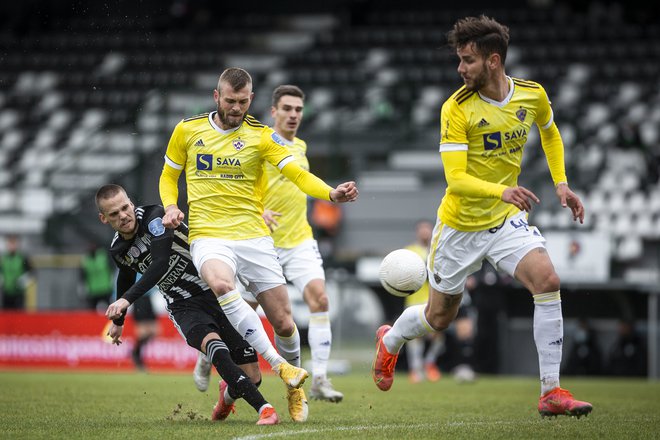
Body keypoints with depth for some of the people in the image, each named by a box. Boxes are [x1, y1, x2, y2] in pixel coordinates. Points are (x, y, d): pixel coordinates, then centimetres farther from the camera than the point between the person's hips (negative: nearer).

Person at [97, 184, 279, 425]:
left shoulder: (155, 216, -14)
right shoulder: (118, 250, 4)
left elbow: (160, 264, -27)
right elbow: (126, 277, 27)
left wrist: (126, 299, -33)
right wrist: (118, 320, 41)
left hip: (217, 294, -3)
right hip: (185, 308, 3)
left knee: (252, 376, -7)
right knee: (212, 343, -33)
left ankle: (229, 393, 31)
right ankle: (264, 409, -38)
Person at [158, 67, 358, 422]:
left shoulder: (261, 136, 2)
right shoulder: (187, 130, 5)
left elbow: (297, 174, -9)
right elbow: (168, 176, 19)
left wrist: (332, 193, -27)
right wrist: (171, 206, -2)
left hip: (254, 236, 1)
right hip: (209, 235, -1)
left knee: (283, 323, -1)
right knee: (220, 284, -36)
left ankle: (295, 388, 29)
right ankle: (278, 365, -33)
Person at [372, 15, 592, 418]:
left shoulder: (533, 95, -6)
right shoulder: (457, 109, -19)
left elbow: (550, 134, 18)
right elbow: (456, 180, -25)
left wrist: (561, 183, 7)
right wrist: (502, 191, -42)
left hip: (506, 218, 3)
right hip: (460, 223, -3)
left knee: (547, 281, -22)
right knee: (439, 317, 11)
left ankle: (552, 392, -17)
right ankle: (390, 341, 47)